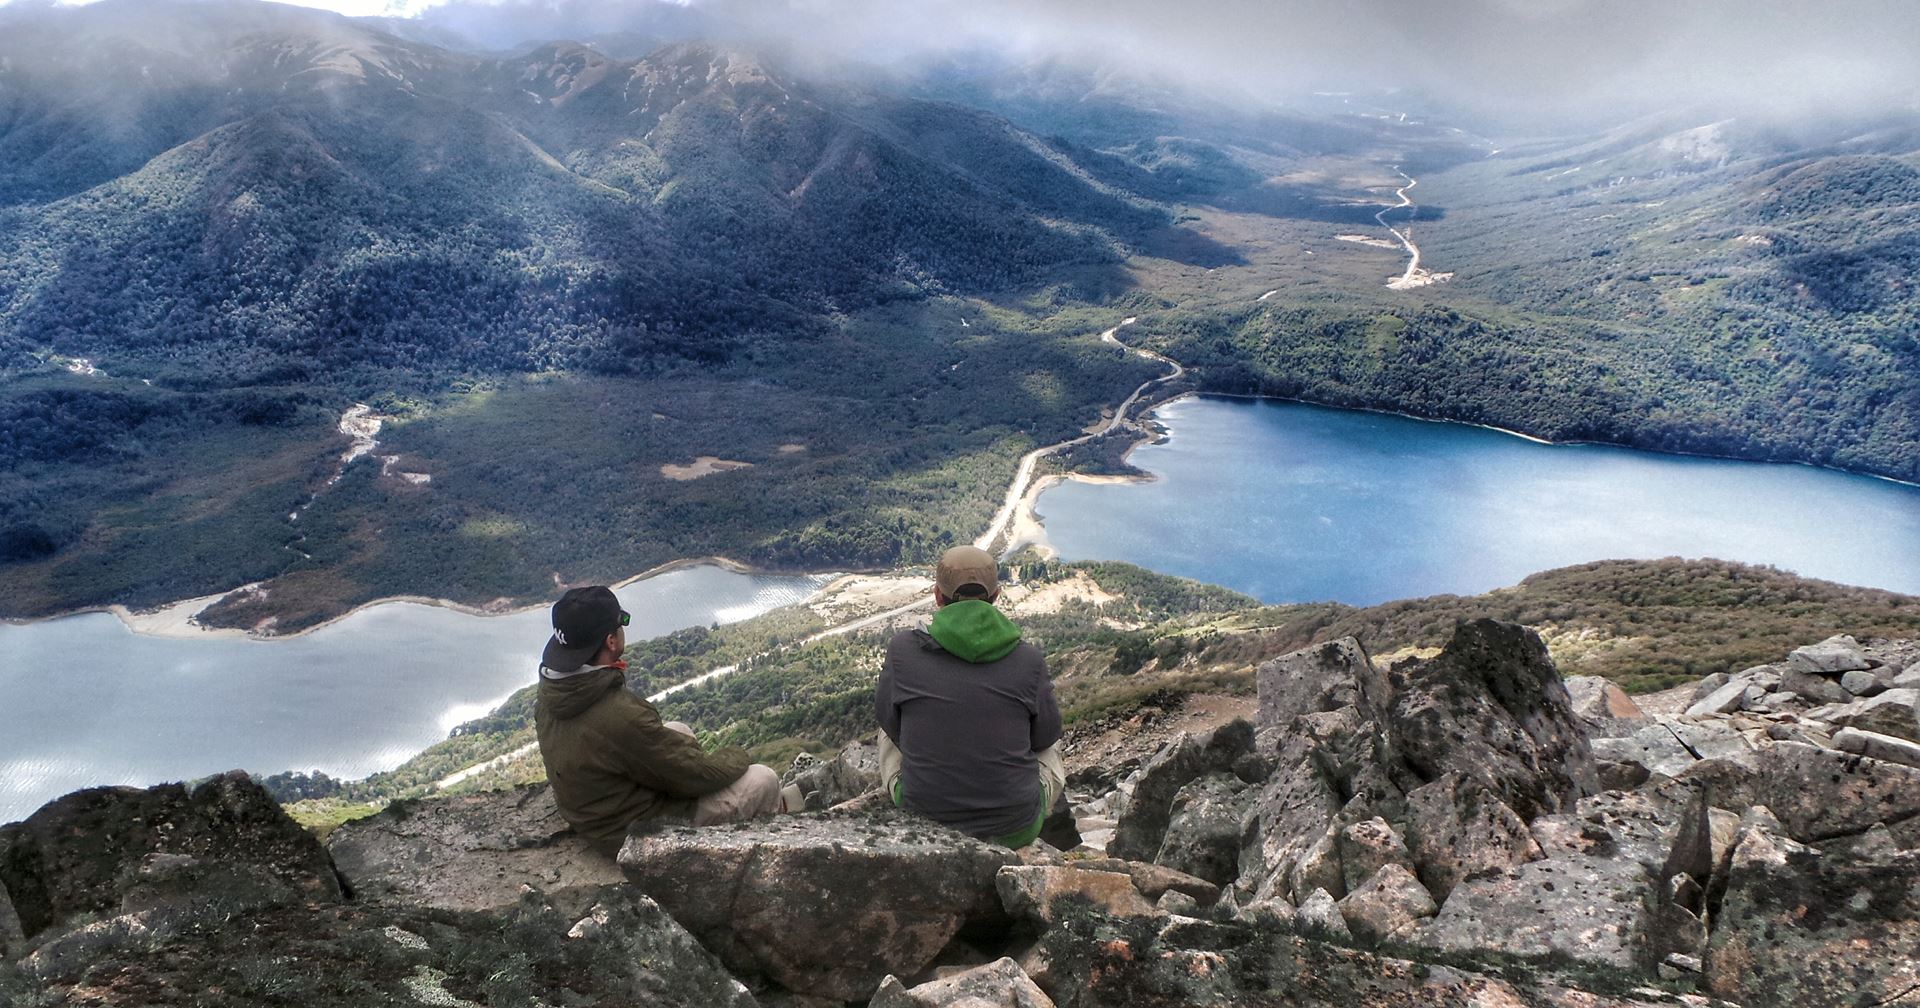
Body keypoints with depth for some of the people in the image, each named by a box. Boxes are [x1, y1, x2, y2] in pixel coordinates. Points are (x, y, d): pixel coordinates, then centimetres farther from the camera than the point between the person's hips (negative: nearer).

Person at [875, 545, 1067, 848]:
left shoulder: (903, 650, -13)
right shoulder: (1029, 661, -12)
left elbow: (888, 717, 4)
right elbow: (1045, 734, 2)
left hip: (925, 820, 1)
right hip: (1015, 831, 0)